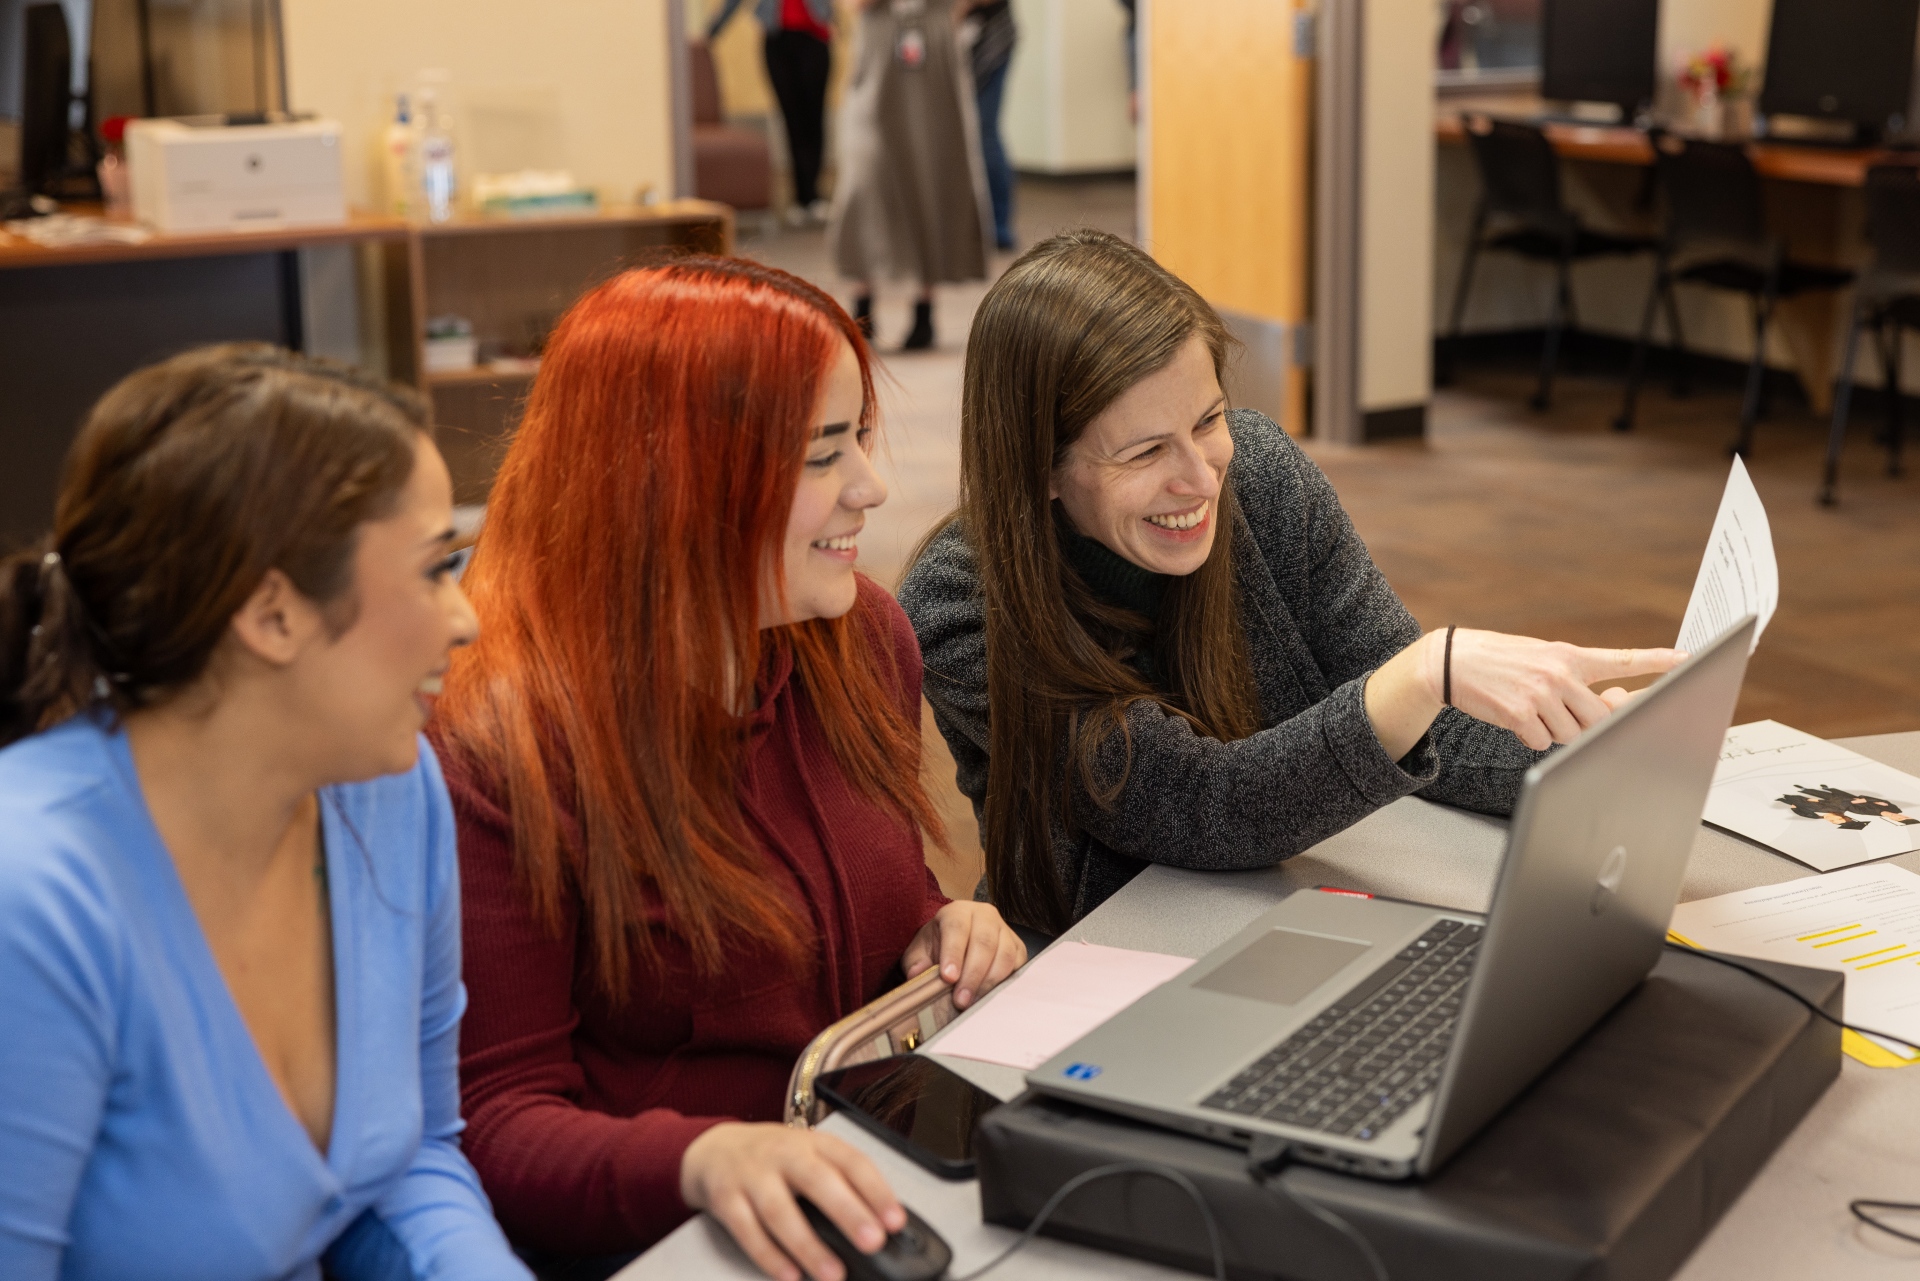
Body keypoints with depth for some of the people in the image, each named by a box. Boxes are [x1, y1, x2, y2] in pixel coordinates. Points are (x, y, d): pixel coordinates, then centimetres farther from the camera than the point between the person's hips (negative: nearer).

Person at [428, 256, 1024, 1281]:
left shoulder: (865, 640, 5)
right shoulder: (500, 750, -16)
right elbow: (497, 1118, -15)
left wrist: (944, 938, 0)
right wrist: (699, 1160, -33)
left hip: (891, 1198, 6)